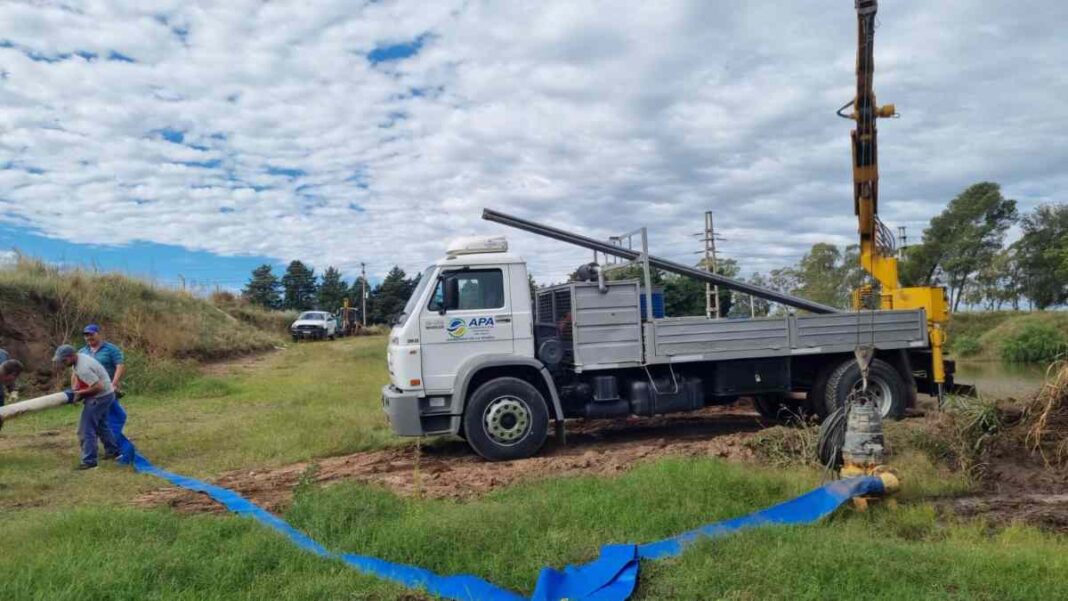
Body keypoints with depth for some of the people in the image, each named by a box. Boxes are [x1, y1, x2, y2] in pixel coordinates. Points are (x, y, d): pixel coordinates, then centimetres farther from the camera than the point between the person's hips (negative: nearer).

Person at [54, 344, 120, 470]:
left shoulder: (83, 368, -28)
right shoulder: (77, 359, 2)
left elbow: (98, 387, -30)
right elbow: (75, 375, 21)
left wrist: (80, 393, -16)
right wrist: (75, 389, 5)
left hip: (101, 396, -11)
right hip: (105, 395, 11)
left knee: (86, 429, -7)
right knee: (101, 425, 23)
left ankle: (89, 461, -4)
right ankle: (112, 451, 34)